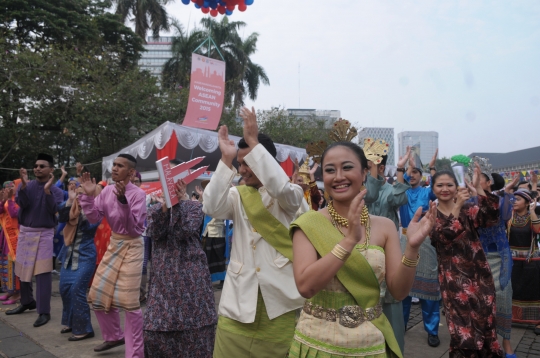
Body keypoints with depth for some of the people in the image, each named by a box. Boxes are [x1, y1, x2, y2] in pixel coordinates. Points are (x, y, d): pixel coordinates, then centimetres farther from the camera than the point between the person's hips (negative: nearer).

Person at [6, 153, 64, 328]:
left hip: (44, 234, -4)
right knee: (22, 270, 16)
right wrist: (24, 185, -27)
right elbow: (21, 203, -13)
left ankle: (44, 312, 1)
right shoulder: (26, 185, 3)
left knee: (42, 273, -6)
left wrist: (47, 190, -27)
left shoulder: (56, 191, -4)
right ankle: (27, 302, 37)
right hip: (24, 231, 4)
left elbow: (53, 210, -19)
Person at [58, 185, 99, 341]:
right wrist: (70, 200, -16)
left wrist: (82, 206, -26)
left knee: (77, 289, -11)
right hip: (69, 255, 7)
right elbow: (61, 218, -8)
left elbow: (90, 226, -23)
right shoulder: (71, 209, 9)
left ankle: (83, 328, -1)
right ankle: (70, 322, 29)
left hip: (85, 256, -7)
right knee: (65, 288, 10)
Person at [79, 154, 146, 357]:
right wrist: (88, 196, -12)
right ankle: (114, 336, 37)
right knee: (98, 295, 14)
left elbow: (133, 227, -22)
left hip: (131, 247, -7)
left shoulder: (138, 194, -16)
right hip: (113, 245, 7)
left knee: (129, 301, -6)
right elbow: (94, 218, 1)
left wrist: (123, 201, -33)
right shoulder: (107, 191, 3)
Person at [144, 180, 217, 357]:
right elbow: (154, 234, -8)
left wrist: (177, 202, -22)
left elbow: (184, 232, -15)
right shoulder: (155, 208, 10)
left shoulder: (195, 207, 2)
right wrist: (165, 206, -19)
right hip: (163, 274, 2)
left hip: (191, 273, -2)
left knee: (193, 325, 1)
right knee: (157, 327, 3)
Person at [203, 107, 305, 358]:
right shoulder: (238, 195, 8)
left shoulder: (290, 196, 0)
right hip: (240, 295, 2)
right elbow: (212, 208, -12)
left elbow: (280, 187, -24)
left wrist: (253, 142, -22)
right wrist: (226, 159, -16)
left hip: (279, 295, -2)